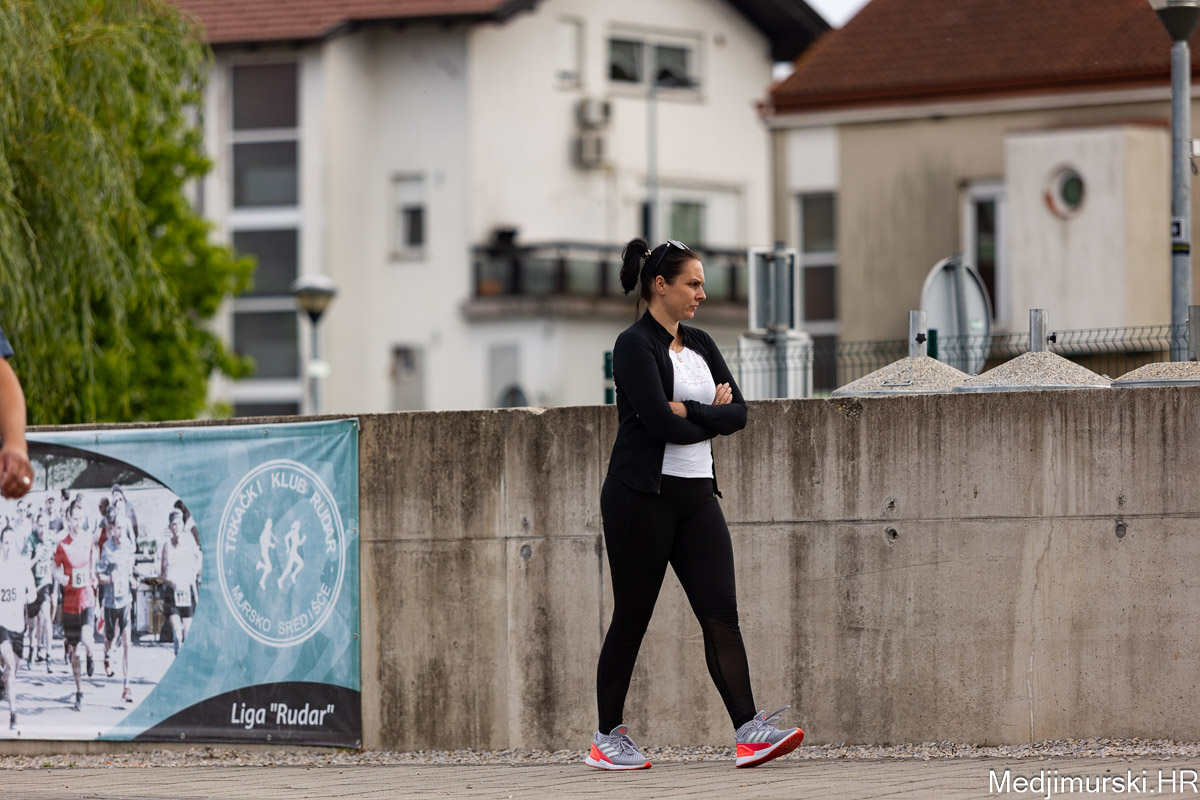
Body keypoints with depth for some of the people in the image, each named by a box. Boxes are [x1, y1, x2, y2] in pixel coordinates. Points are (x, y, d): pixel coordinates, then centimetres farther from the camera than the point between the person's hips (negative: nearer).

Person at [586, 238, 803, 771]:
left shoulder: (700, 345, 15)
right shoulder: (635, 345, -9)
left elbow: (738, 412, 6)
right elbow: (658, 421, -20)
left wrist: (688, 413, -11)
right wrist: (712, 415, -4)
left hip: (696, 496, 7)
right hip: (642, 493, -7)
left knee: (721, 612, -5)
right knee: (632, 617, 0)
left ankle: (749, 735, -12)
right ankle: (607, 741, 11)